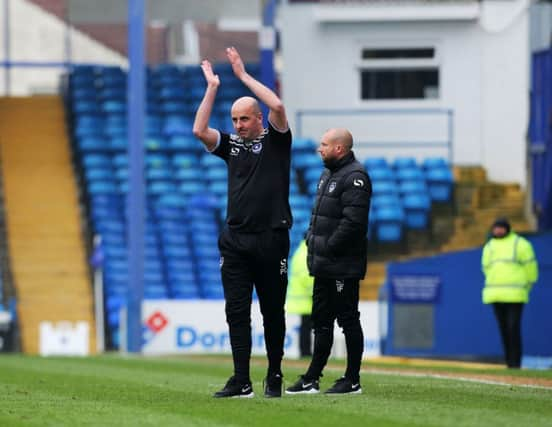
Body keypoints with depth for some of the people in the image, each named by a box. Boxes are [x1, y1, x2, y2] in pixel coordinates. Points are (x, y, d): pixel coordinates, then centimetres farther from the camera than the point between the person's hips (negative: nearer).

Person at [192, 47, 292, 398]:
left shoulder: (276, 141, 2)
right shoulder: (231, 145, 13)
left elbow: (277, 107, -15)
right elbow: (200, 130, 0)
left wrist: (244, 75, -9)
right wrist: (212, 88, 1)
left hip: (271, 240, -4)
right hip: (235, 241, 4)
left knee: (273, 312, 3)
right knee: (237, 312, -3)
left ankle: (274, 377, 13)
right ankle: (241, 382, -4)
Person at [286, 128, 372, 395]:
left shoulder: (354, 177, -15)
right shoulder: (328, 175, 17)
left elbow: (353, 222, -23)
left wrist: (328, 247, -19)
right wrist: (312, 240, 10)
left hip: (343, 268, -10)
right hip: (323, 266, 10)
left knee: (348, 320, -3)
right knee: (321, 321, 13)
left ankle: (353, 381, 2)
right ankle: (311, 380, 17)